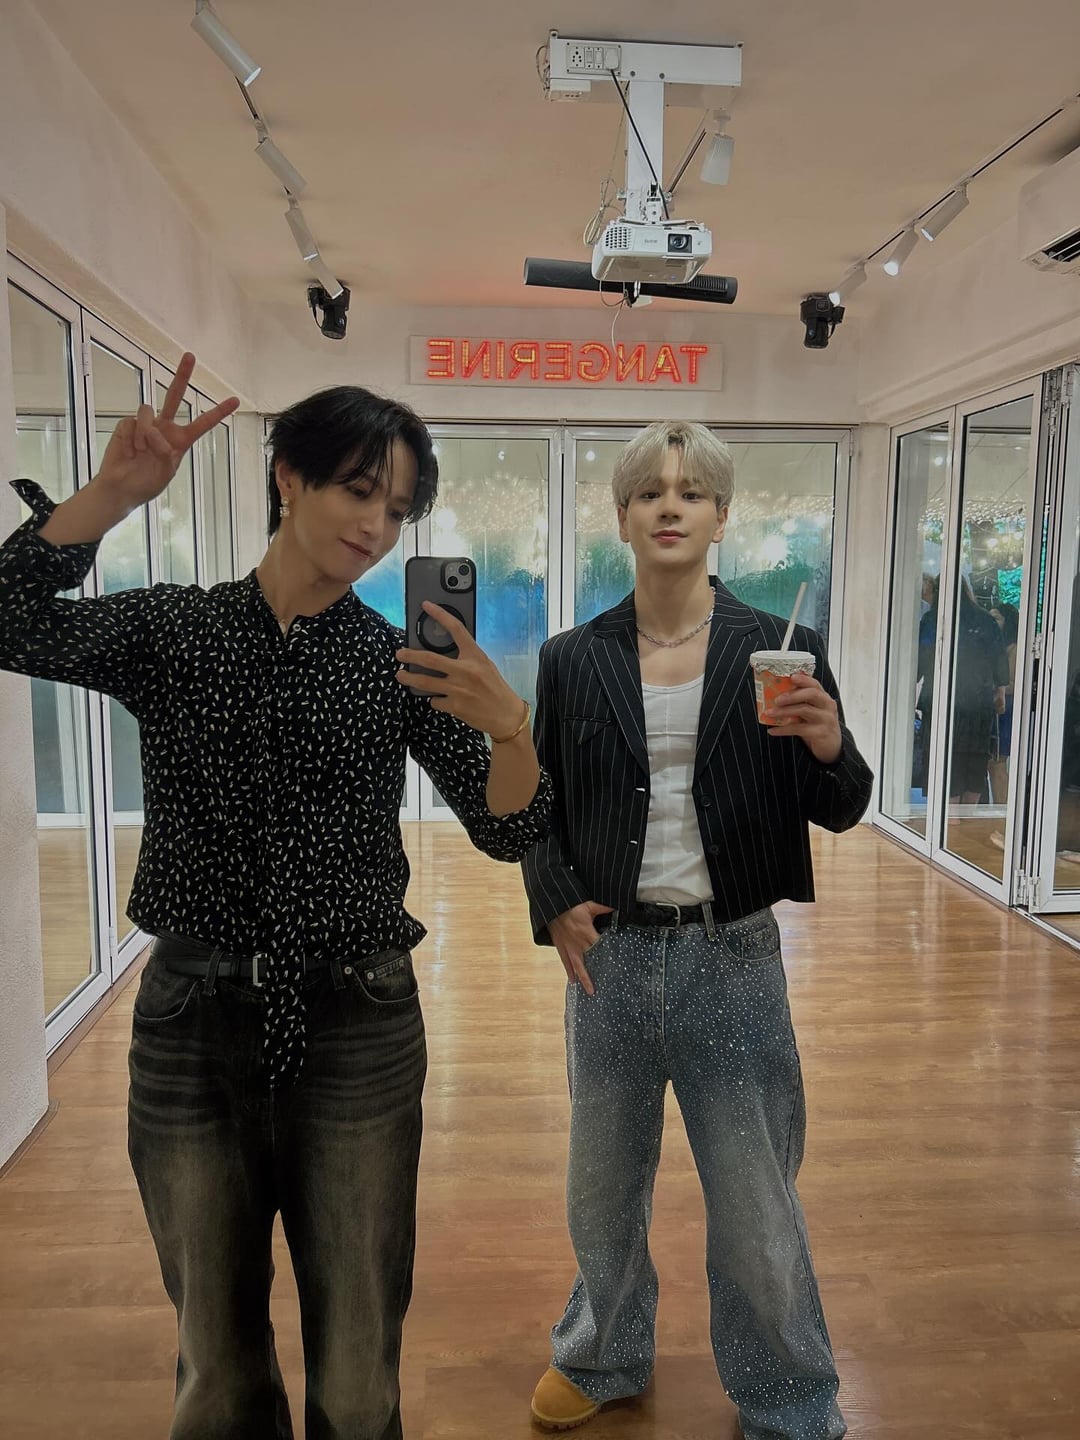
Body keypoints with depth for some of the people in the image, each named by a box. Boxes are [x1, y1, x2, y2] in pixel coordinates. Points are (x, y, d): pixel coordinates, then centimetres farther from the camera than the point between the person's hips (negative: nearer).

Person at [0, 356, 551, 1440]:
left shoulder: (398, 663, -2)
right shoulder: (172, 631, -1)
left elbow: (505, 833, -7)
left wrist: (507, 726, -25)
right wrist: (115, 491, -27)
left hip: (355, 1031, 0)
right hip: (195, 1023, 1)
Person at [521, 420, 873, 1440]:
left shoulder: (775, 652, -4)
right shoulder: (573, 659, -1)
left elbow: (839, 812, -1)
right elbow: (538, 804, 9)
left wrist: (830, 750, -22)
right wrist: (553, 904, -6)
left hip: (732, 955, -2)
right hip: (610, 952, 2)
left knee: (755, 1201, 11)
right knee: (604, 1184, 21)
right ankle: (604, 1357, 49)